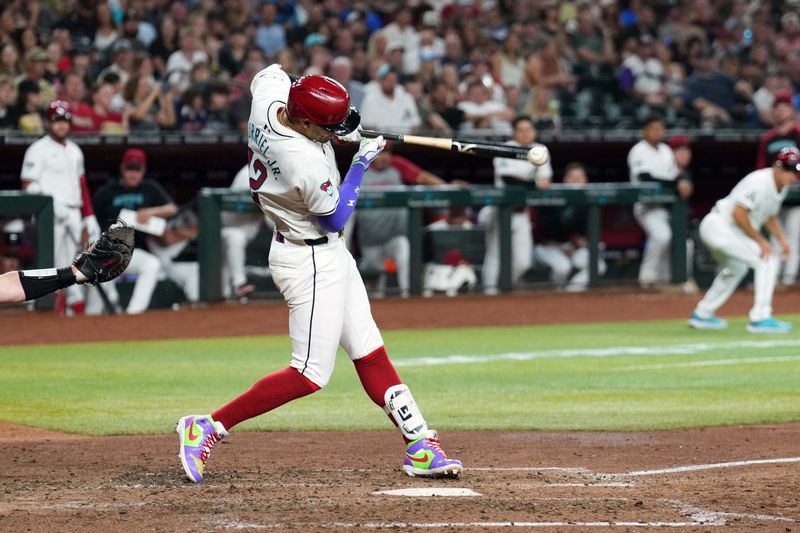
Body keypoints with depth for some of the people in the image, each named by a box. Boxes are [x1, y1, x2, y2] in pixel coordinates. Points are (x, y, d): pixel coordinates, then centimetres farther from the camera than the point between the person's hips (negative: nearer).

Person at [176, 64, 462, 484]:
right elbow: (335, 219, -17)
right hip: (311, 262, -10)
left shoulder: (267, 97, -11)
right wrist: (360, 165, -10)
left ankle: (419, 444, 15)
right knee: (311, 375, -6)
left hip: (328, 254, 10)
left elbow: (270, 73, 14)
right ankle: (207, 428, -4)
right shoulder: (306, 163, -32)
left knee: (370, 354, 11)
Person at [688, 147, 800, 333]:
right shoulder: (760, 182, -23)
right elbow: (738, 213, -25)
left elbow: (770, 216, 20)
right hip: (719, 225, -10)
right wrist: (760, 241, -20)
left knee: (735, 269, 30)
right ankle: (760, 318, -14)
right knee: (769, 260, -13)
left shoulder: (781, 186, 6)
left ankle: (701, 315, 42)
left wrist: (781, 239, 6)